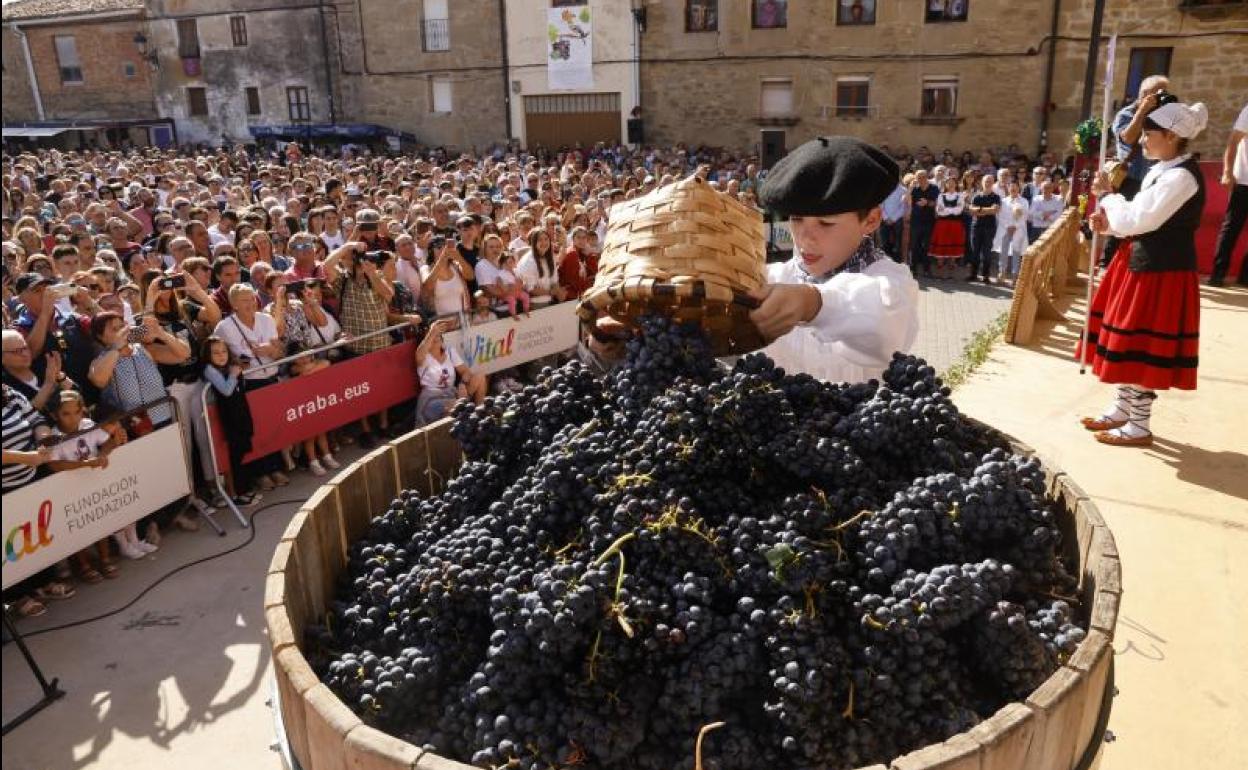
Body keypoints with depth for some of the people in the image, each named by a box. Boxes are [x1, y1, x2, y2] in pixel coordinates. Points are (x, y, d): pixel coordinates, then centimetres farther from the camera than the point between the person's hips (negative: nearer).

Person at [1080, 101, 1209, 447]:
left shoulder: (1182, 176, -19)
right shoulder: (1161, 170, 12)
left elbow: (1138, 219, -23)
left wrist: (1106, 195, -10)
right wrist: (1107, 221, -3)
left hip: (1162, 271, -10)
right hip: (1142, 263, 10)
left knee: (1143, 347, -3)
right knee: (1131, 344, 16)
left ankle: (1139, 427, 7)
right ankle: (1122, 410, 28)